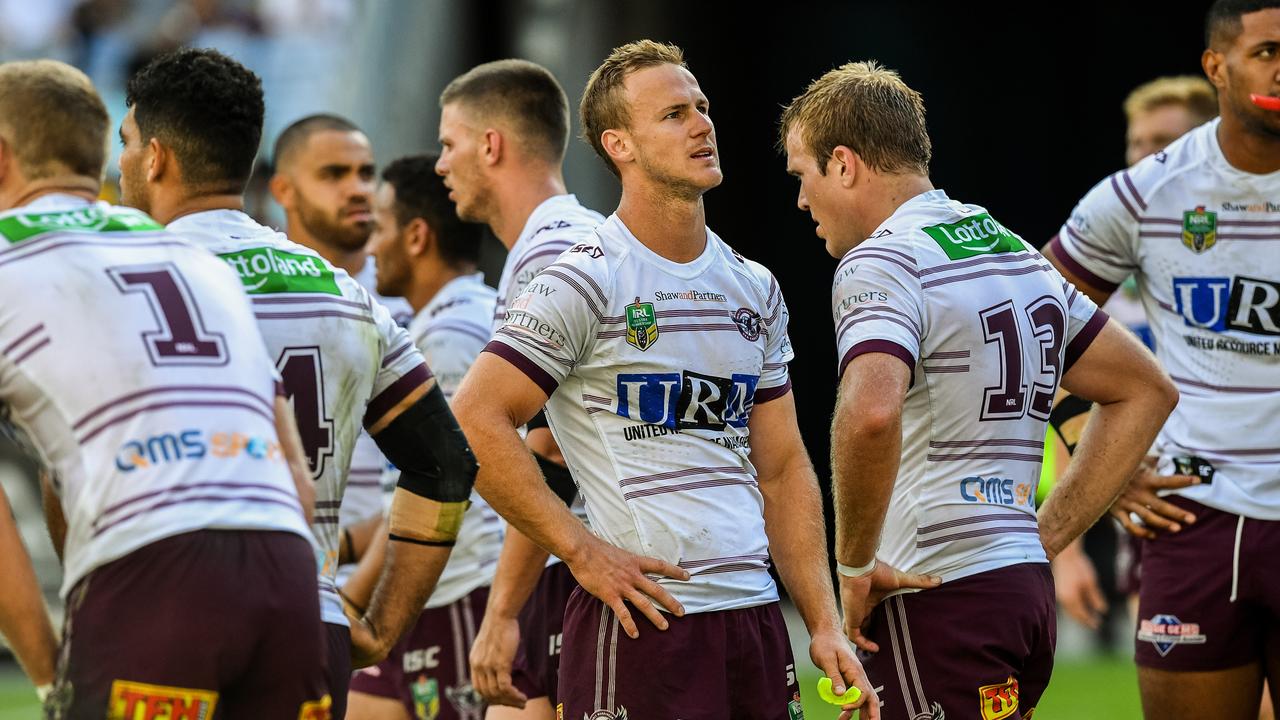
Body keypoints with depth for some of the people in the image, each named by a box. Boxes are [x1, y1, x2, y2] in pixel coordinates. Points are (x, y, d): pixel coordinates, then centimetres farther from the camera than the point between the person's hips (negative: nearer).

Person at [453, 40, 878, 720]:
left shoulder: (756, 289, 15)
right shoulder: (585, 282, -7)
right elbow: (475, 422, -12)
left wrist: (825, 626, 8)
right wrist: (581, 551, -13)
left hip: (755, 614, 7)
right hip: (643, 621, -6)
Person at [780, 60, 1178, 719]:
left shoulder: (880, 264, -11)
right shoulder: (1017, 254, 17)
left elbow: (871, 413, -31)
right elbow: (1146, 388, 25)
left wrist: (855, 567, -18)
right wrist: (1045, 535, 20)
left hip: (937, 599, -9)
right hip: (1026, 589, 9)